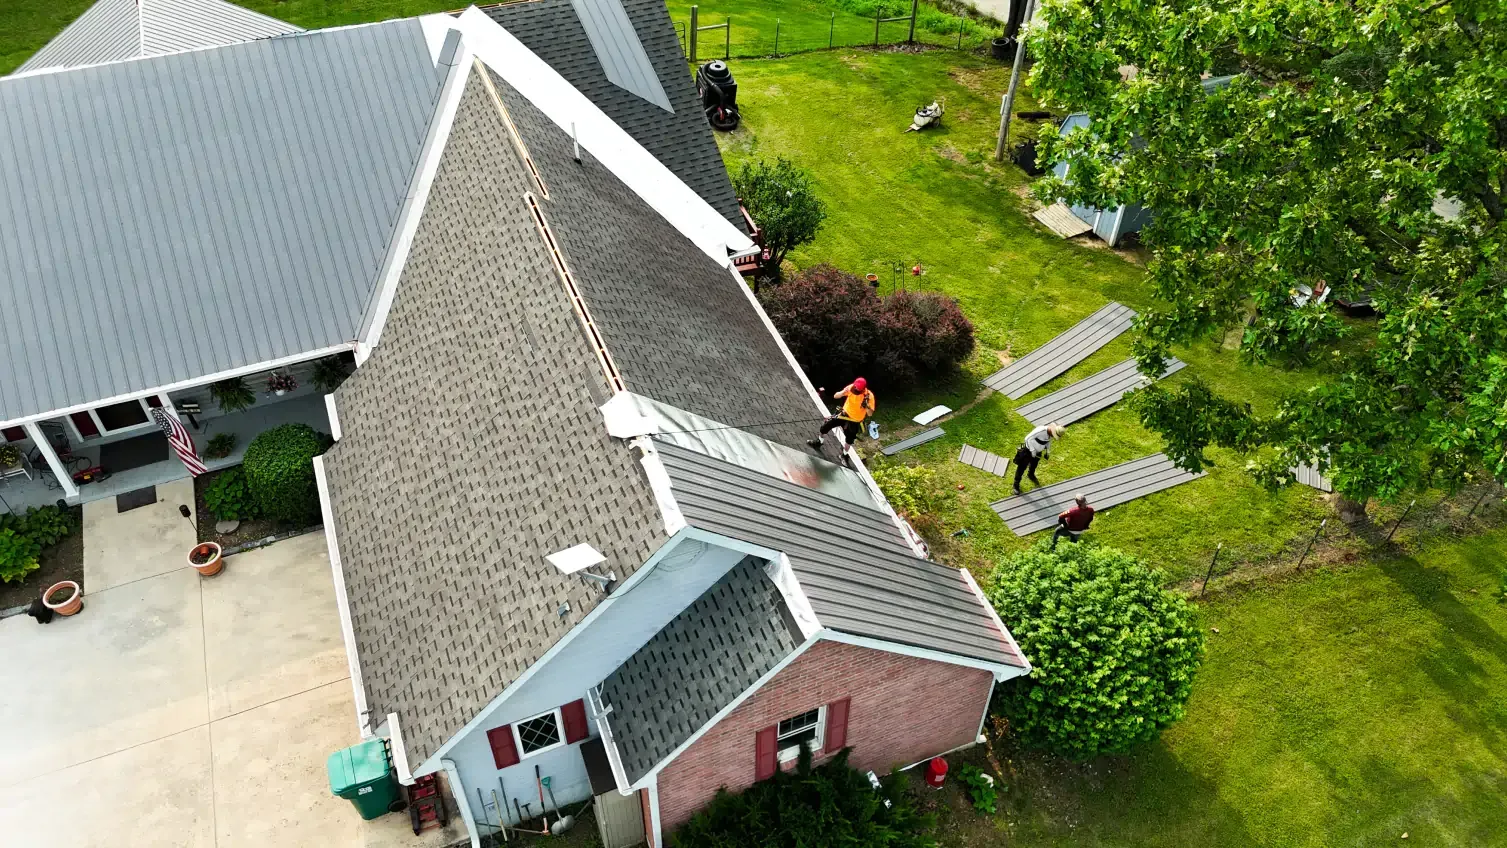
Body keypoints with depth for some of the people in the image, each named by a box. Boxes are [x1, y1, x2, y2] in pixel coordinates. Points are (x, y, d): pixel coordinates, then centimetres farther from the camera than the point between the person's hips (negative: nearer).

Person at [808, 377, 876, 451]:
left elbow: (870, 413, -24)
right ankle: (818, 442, 27)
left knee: (849, 439, 8)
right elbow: (835, 396, -12)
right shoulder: (851, 387, -18)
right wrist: (843, 392, -34)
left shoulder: (869, 396, -27)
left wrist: (866, 405, -45)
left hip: (855, 421, -3)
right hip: (845, 414, 3)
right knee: (827, 424, 1)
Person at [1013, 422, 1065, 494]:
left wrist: (1048, 451, -3)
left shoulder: (1051, 433, -14)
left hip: (1037, 452, 7)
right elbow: (1028, 438, -32)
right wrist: (1032, 450, -28)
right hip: (1028, 450, -7)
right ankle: (1016, 484, 23)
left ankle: (1031, 475, 62)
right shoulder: (1041, 431, -37)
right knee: (1022, 468, 6)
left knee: (1033, 465, 32)